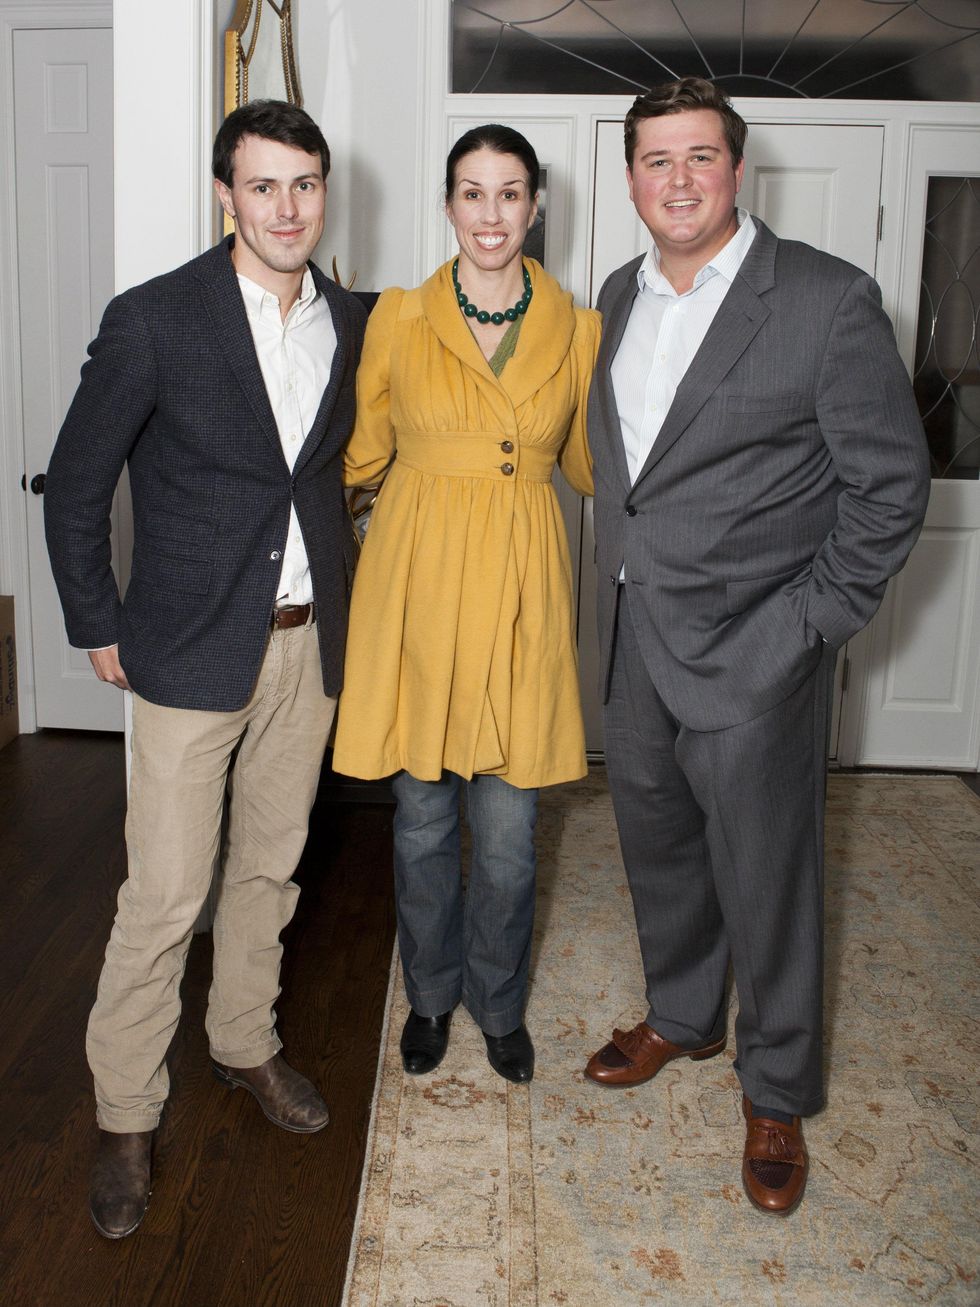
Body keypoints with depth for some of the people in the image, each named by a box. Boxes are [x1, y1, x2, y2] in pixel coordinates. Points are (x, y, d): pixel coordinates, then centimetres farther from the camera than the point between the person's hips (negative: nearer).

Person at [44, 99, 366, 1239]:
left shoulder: (353, 325, 4)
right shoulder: (154, 319, -10)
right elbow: (75, 487, -3)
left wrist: (338, 593, 11)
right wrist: (97, 630, -2)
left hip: (311, 640, 5)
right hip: (191, 648, -4)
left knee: (271, 865, 17)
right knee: (163, 896, 0)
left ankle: (244, 1042, 38)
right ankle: (124, 1114, 19)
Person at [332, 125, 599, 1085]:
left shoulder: (577, 330, 3)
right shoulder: (397, 318, 2)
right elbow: (361, 455, 10)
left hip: (518, 585, 0)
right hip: (416, 581, 0)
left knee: (507, 832, 7)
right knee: (422, 818, 11)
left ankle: (499, 1004, 32)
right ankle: (431, 994, 35)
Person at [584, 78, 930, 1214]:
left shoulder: (828, 300, -12)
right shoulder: (618, 298, 8)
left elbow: (892, 482, -9)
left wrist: (812, 622, -12)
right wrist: (620, 589, 11)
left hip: (754, 652, -6)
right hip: (636, 641, 6)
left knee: (764, 874, 6)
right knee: (655, 842, 20)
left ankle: (776, 1094, 28)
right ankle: (679, 1016, 44)